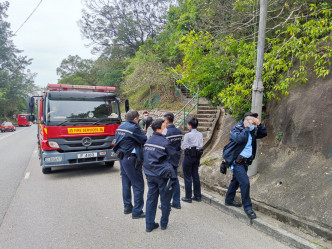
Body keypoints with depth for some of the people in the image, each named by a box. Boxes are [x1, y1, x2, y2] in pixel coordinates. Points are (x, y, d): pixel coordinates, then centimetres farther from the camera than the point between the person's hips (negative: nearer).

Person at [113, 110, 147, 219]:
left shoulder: (120, 127, 10)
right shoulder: (134, 128, -16)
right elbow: (144, 140, -12)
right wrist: (142, 131, 5)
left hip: (122, 157, 9)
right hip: (131, 159, -9)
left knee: (126, 183, 18)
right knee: (138, 184, -1)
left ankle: (127, 207, 30)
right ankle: (137, 211, 4)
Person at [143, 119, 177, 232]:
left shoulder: (147, 141, 4)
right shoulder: (165, 142, -16)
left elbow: (145, 158, 11)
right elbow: (169, 158, -7)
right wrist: (171, 171, 8)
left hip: (150, 175, 6)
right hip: (162, 175, -6)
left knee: (151, 199, 14)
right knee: (165, 200, 11)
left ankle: (149, 225, 21)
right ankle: (164, 224, 25)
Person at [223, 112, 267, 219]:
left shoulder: (252, 131, 7)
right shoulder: (236, 129, -15)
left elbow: (264, 134, 12)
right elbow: (240, 138, -33)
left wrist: (259, 125, -3)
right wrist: (246, 128, -22)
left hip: (245, 161, 8)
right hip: (237, 161, -8)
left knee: (236, 181, 20)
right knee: (245, 183, -12)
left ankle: (229, 200, 38)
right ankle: (247, 207, 1)